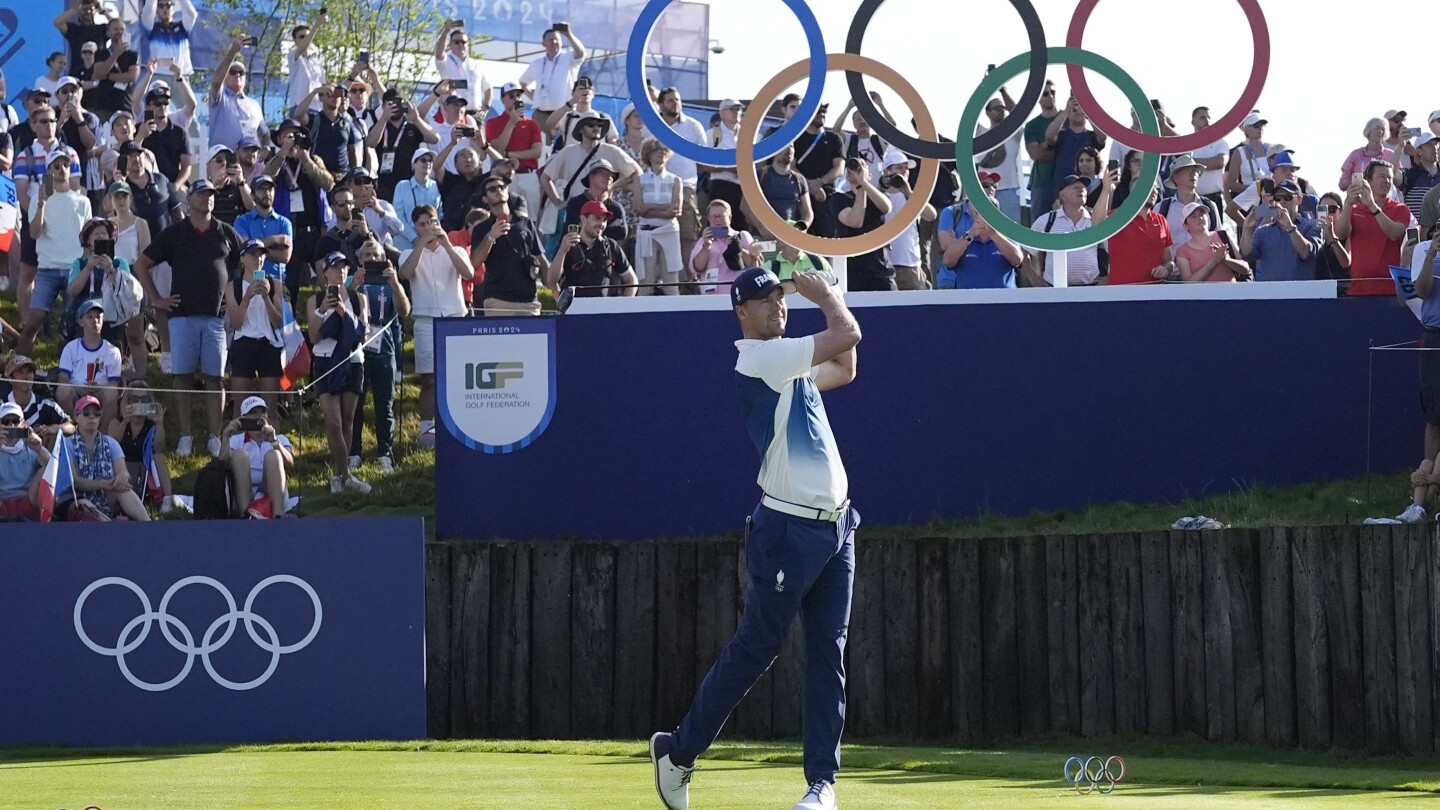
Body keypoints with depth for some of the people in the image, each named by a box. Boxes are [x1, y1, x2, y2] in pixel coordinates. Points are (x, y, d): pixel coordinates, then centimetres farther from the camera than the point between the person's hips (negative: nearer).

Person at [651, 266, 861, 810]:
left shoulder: (790, 364, 17)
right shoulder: (758, 358, -11)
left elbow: (845, 370, 32)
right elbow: (848, 335, -14)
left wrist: (827, 298, 22)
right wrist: (823, 296, 5)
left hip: (835, 526, 8)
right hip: (788, 529, -8)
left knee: (829, 656, 4)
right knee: (754, 650, -3)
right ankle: (678, 751, 10)